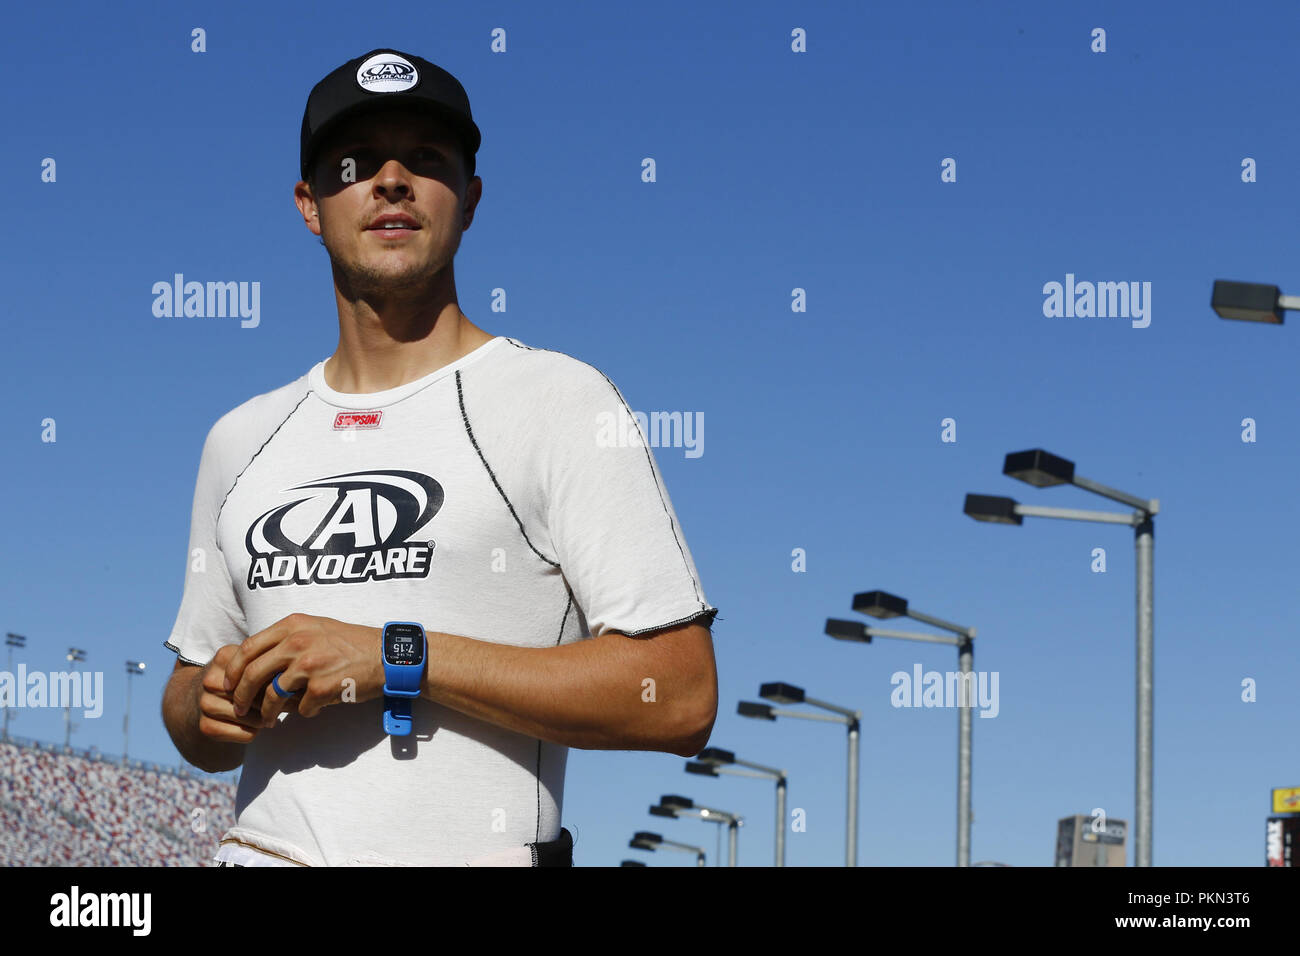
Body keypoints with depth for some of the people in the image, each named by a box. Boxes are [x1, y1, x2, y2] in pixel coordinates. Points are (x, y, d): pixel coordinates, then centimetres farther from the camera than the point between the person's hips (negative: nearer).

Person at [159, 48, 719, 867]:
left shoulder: (564, 402, -3)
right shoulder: (241, 440, 15)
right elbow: (193, 715, 22)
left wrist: (400, 658, -15)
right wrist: (212, 703, -1)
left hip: (477, 852, -5)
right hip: (261, 847, 5)